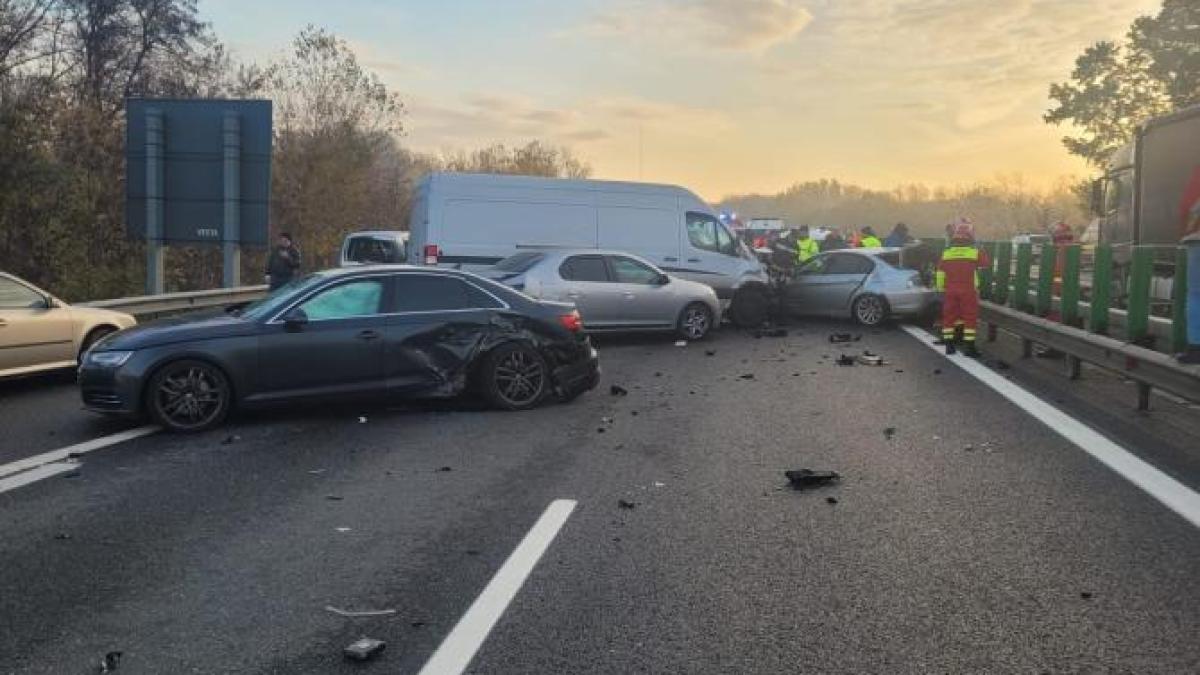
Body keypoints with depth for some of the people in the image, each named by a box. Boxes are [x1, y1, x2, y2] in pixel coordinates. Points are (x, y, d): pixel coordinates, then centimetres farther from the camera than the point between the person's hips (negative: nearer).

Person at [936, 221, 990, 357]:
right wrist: (983, 252, 26)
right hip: (968, 291, -3)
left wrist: (941, 289, 14)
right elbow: (986, 263, 11)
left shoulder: (946, 253, 1)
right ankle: (969, 347, 4)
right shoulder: (975, 253, -6)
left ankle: (949, 345, 14)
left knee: (949, 316, 10)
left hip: (950, 291, 3)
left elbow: (940, 273, 4)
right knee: (970, 318, 4)